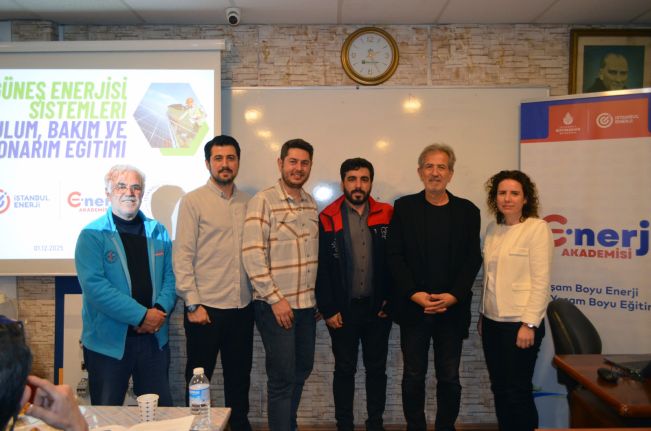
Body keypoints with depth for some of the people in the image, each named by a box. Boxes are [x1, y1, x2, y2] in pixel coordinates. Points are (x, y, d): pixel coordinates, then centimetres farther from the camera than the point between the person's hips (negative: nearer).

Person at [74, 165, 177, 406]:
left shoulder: (158, 232, 9)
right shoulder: (93, 235, -6)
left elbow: (169, 275, 9)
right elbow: (93, 284, -16)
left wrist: (161, 309, -11)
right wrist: (141, 315, -19)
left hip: (154, 338, 4)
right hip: (108, 341, -3)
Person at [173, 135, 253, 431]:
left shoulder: (248, 203, 8)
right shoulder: (193, 201, -4)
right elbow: (183, 256, -8)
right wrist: (193, 304, -12)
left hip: (242, 307, 4)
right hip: (206, 307, -4)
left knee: (239, 375, 16)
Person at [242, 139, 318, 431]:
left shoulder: (311, 203, 10)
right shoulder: (263, 201, -11)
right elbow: (252, 255, -16)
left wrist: (319, 297, 11)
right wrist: (276, 299, -16)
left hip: (306, 304, 7)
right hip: (276, 305, -7)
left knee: (302, 370, 17)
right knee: (282, 377, 2)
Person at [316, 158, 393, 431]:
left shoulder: (386, 216, -1)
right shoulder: (327, 219, -6)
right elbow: (321, 268, -5)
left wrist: (391, 299, -2)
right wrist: (327, 309, -7)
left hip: (377, 307, 2)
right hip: (343, 309, -1)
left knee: (377, 368, 13)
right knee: (344, 369, 11)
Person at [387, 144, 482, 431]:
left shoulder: (467, 211, 5)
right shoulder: (404, 207, 3)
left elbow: (473, 259, 2)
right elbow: (394, 255, -2)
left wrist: (452, 296, -10)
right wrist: (415, 295, -11)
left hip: (452, 308, 1)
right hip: (413, 307, 0)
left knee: (449, 378, 9)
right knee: (413, 376, 8)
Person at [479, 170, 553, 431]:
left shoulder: (537, 228, -9)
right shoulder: (493, 229, 9)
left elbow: (541, 281, -13)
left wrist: (529, 324, -17)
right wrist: (482, 315, 13)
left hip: (519, 324, -6)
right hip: (492, 322, 6)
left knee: (518, 392, 2)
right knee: (499, 389, 13)